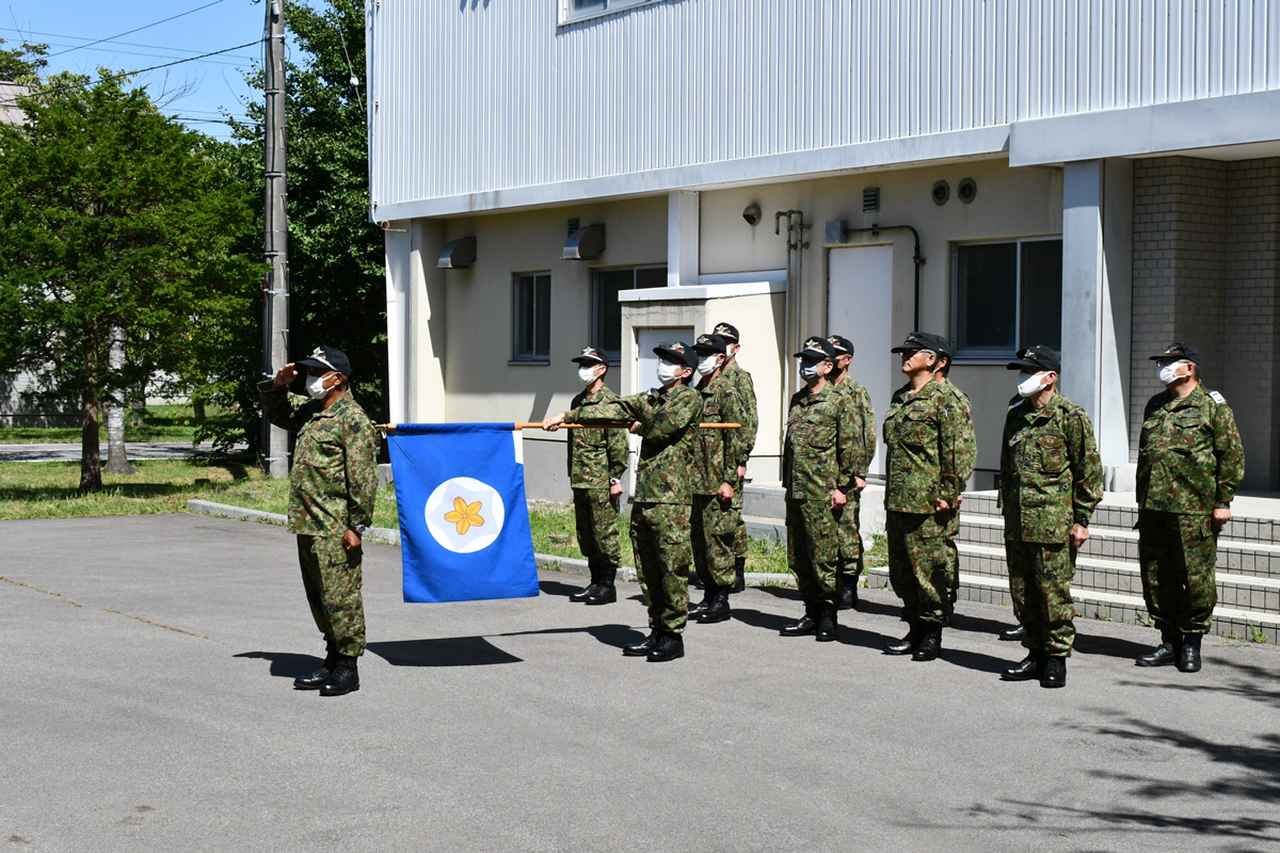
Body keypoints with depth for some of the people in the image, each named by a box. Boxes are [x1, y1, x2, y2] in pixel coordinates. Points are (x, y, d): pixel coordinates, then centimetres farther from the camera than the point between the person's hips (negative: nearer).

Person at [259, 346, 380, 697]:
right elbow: (276, 411, 34)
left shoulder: (353, 419, -12)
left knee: (340, 597, -6)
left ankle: (347, 669, 0)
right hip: (307, 525, 10)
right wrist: (278, 385, 12)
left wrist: (357, 525, -20)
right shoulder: (310, 411, 16)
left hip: (335, 529, -10)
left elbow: (363, 477, -17)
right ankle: (333, 661, 24)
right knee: (318, 598, 15)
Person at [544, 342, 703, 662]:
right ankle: (657, 632, 19)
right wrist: (567, 417, 12)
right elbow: (613, 410, 17)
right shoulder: (651, 398, 20)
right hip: (643, 496, 8)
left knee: (672, 568, -5)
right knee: (648, 570, 11)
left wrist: (641, 427, 5)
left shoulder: (689, 398, -3)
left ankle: (674, 636, 0)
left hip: (671, 500, -8)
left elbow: (662, 428, -16)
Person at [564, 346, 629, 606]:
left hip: (602, 482, -8)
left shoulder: (611, 401, -9)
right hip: (580, 480, 8)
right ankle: (596, 582, 21)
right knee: (585, 534, 12)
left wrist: (616, 478, -16)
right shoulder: (577, 402, 15)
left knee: (605, 533, -3)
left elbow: (618, 443, -13)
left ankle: (607, 586, 4)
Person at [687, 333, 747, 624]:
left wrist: (729, 480, -17)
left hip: (716, 483, -8)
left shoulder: (726, 393, -9)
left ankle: (721, 601, 2)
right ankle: (708, 596, 19)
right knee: (698, 539, 11)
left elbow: (735, 439, -13)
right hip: (695, 481, 8)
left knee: (717, 539, -5)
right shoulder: (697, 393, 15)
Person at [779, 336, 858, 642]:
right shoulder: (796, 400, 16)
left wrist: (843, 487, -10)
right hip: (795, 491, 7)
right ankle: (812, 614, 17)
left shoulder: (837, 402, -5)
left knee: (823, 556, -5)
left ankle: (828, 617, 3)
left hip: (822, 493, -7)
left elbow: (849, 448, -7)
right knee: (798, 557, 9)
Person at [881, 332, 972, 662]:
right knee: (900, 571, 12)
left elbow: (958, 451, -12)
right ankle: (915, 630, 22)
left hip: (927, 503, -8)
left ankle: (932, 634, 7)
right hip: (896, 500, 8)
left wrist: (948, 494, -15)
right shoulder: (899, 398, 17)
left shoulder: (946, 399, -9)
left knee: (928, 569, -3)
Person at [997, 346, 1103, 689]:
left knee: (1053, 592, -3)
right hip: (1017, 524, 7)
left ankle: (1057, 658, 6)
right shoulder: (1015, 415, 14)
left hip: (1052, 524, -7)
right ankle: (1036, 653, 21)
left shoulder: (1071, 417, -6)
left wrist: (1081, 520, -9)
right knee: (1022, 592, 10)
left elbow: (1089, 471, -6)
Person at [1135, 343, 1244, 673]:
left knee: (1196, 579, -2)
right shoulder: (1154, 406, 17)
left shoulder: (1213, 407, -2)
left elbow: (1232, 456, -4)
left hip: (1194, 510, -6)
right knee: (1156, 579, 8)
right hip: (1153, 509, 6)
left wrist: (1223, 501, -8)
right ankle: (1170, 642, 19)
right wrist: (1142, 499, 21)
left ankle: (1192, 643, 10)